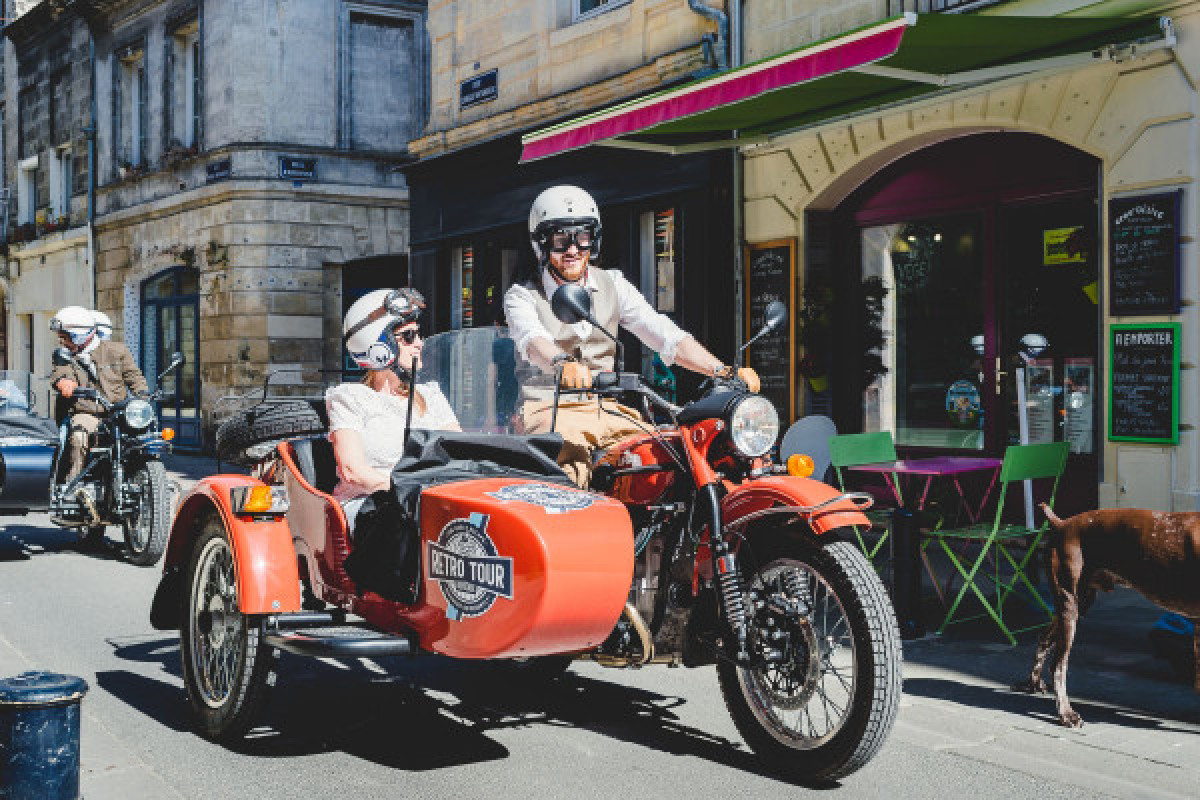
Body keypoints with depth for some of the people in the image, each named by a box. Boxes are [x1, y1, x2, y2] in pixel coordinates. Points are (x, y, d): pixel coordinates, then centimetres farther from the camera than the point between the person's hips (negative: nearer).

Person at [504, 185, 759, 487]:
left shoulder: (612, 285, 14)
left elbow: (667, 336, 4)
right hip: (551, 409, -4)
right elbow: (531, 338, -20)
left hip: (606, 408, 4)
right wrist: (563, 362, -44)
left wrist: (724, 371, -12)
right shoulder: (522, 295, 4)